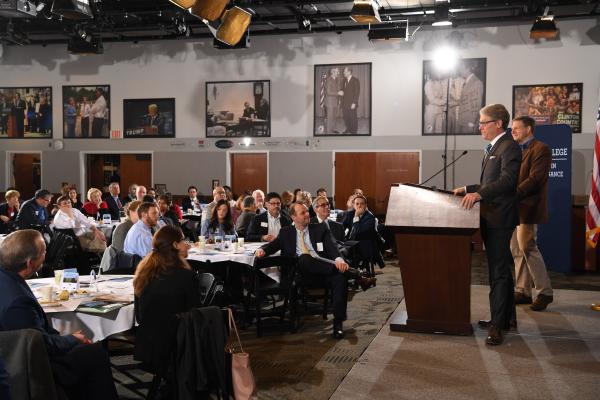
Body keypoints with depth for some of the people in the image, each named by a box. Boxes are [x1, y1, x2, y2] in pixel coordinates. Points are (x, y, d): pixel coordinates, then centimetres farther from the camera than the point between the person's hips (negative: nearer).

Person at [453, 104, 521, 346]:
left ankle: (497, 325, -6)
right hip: (491, 217, 10)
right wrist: (468, 189, 14)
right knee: (501, 269, 16)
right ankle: (507, 318, 27)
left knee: (498, 272, -8)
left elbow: (507, 180, -26)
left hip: (499, 218, -10)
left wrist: (478, 193, -35)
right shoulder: (493, 148, 18)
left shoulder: (509, 147, -12)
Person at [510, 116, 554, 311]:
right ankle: (522, 291, 17)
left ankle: (545, 292, 3)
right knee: (517, 250, 10)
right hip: (514, 208, 9)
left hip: (527, 207, -9)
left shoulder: (541, 149, -8)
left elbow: (534, 179, -18)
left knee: (527, 248, -9)